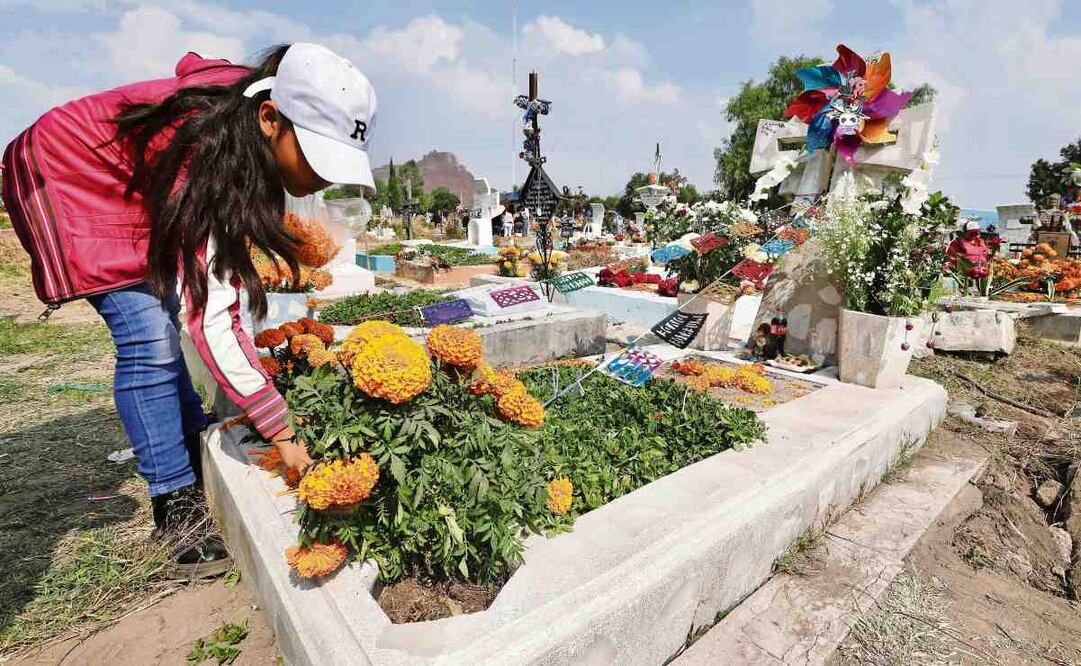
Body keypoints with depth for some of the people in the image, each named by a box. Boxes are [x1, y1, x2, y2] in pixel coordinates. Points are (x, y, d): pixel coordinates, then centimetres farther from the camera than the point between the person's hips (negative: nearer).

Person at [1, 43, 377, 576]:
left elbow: (193, 63, 6)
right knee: (149, 338, -19)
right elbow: (212, 319, -45)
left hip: (129, 187, 8)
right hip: (64, 176, -7)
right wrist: (282, 434, -44)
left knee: (160, 326, 6)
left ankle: (200, 466, 16)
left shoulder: (256, 99, -19)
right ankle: (178, 508, -8)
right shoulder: (206, 156, -41)